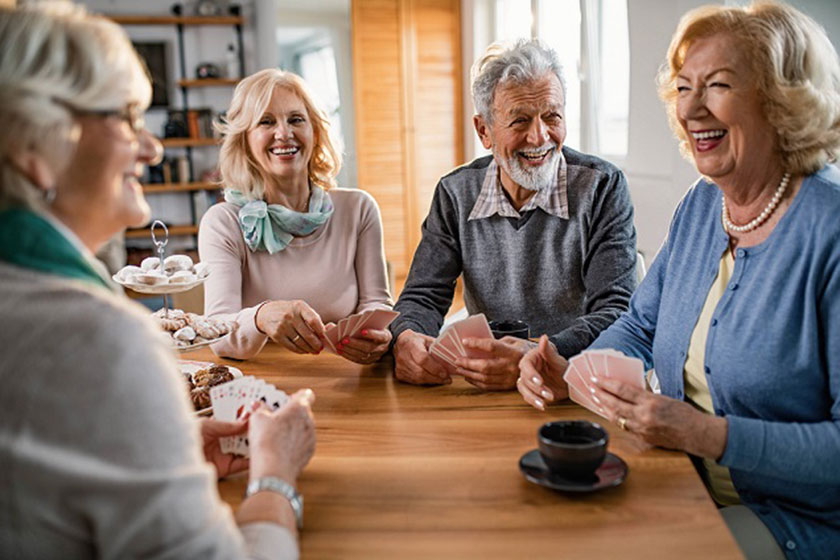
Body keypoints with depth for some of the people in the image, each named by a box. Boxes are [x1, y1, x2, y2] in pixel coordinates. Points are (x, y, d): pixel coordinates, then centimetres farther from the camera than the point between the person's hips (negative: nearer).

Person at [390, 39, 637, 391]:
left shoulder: (601, 187, -6)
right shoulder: (455, 193, 3)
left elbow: (616, 312, -14)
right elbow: (424, 296, 1)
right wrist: (407, 340, -24)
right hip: (485, 388, 3)